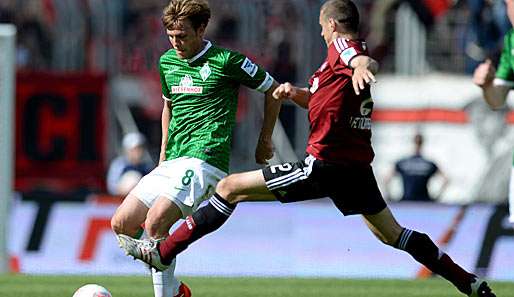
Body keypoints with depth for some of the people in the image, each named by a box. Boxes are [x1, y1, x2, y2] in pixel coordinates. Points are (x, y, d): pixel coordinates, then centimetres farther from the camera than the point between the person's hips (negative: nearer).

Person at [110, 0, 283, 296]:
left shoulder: (225, 61, -5)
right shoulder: (167, 62, 14)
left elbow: (273, 89, 5)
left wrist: (265, 141, 11)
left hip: (204, 160, -8)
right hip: (171, 162, 8)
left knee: (155, 221, -26)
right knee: (121, 224, -1)